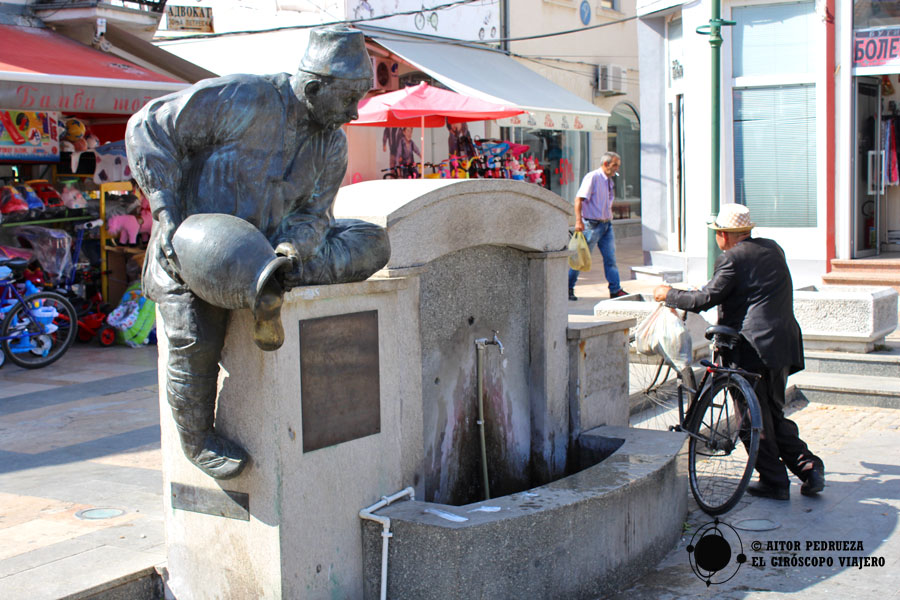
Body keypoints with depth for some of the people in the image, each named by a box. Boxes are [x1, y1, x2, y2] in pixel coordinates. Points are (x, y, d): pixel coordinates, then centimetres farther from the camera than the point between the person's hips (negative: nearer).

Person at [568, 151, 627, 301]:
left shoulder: (610, 181, 15)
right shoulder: (592, 177, -11)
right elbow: (579, 199, -18)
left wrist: (609, 220, 18)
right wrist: (578, 220, -26)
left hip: (606, 224, 7)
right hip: (592, 224, -7)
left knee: (610, 257, 3)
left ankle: (615, 290, 6)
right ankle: (568, 288, 11)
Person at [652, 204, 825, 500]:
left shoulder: (732, 259, -10)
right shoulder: (773, 249, 14)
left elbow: (705, 299, -16)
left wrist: (669, 294, 0)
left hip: (753, 347, -8)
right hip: (785, 342, 8)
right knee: (774, 413, 19)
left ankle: (774, 481, 8)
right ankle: (809, 467, 10)